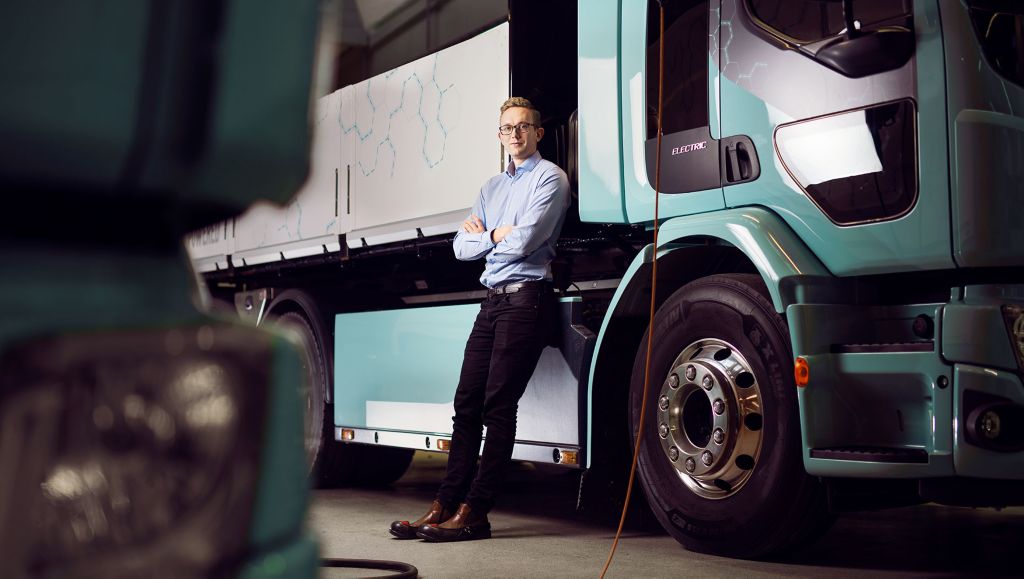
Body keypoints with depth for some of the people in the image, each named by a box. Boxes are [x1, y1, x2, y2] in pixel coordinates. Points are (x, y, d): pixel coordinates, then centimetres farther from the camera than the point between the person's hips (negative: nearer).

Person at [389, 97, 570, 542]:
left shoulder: (549, 177, 0)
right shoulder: (492, 187, 24)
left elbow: (524, 241, -14)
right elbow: (462, 247, 17)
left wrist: (483, 234, 4)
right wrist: (497, 235, -1)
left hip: (526, 297, -8)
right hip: (493, 299, 8)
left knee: (498, 406, -9)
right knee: (467, 402, 2)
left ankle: (474, 513, -7)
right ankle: (445, 506, 4)